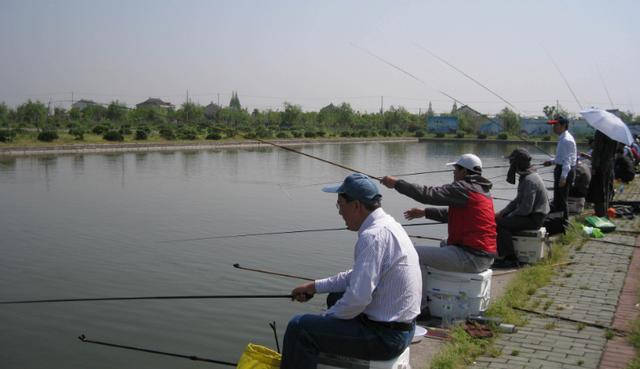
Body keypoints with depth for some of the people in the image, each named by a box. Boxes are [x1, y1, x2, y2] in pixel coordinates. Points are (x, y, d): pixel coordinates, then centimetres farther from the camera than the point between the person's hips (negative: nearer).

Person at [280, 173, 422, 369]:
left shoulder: (373, 236, -23)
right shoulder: (388, 224, 9)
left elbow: (357, 297, -26)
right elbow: (359, 275, 20)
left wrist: (326, 317, -8)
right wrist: (315, 286, 17)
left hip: (384, 337, -10)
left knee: (299, 327, -11)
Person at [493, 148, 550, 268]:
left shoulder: (529, 180, -21)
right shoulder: (525, 177, 12)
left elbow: (526, 208, -25)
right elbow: (518, 200, 18)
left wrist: (509, 216, -11)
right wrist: (502, 212, 7)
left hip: (533, 219, -10)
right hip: (531, 214, 10)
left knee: (500, 223, -20)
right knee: (499, 218, 8)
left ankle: (511, 259, -13)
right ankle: (502, 254, 8)